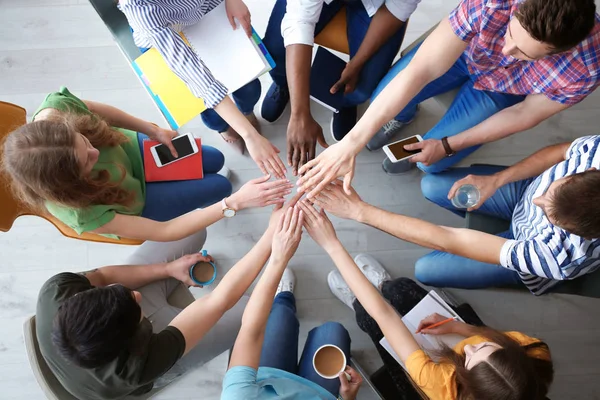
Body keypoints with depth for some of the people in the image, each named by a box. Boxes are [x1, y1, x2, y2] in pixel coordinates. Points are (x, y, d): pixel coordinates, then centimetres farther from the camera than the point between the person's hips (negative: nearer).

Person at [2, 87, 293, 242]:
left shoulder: (53, 110, -36)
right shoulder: (80, 213, -44)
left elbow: (100, 111, -11)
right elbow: (164, 232, -38)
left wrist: (154, 131, -13)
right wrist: (235, 202, -46)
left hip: (128, 149, 4)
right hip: (132, 202, -3)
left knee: (216, 161, 18)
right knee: (220, 188, 6)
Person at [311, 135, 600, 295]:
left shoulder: (559, 256, -45)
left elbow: (447, 241, -44)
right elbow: (558, 151, -9)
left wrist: (360, 211, -42)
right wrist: (495, 180, -23)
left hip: (529, 246, -3)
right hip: (527, 186, 4)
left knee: (426, 271, -1)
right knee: (431, 186, -6)